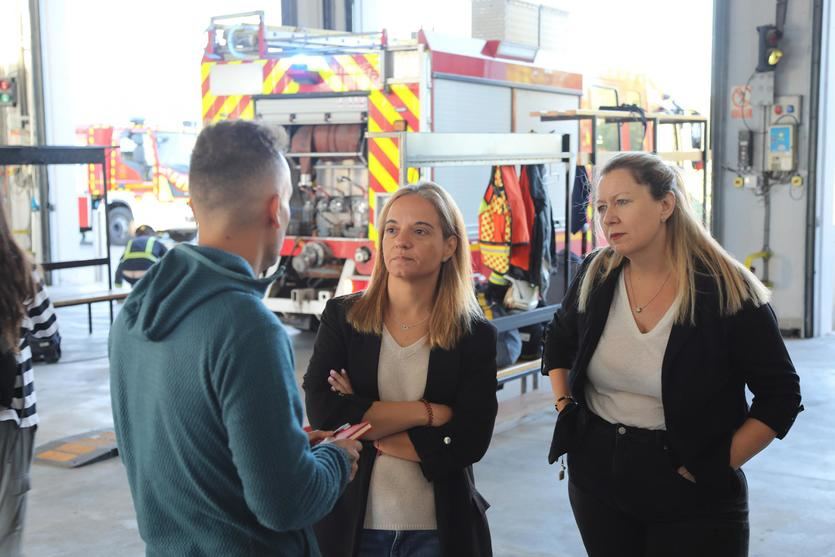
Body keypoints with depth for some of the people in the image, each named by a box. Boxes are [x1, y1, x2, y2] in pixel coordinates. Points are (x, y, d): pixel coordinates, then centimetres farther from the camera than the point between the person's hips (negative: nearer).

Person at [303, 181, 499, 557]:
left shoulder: (475, 335, -5)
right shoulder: (342, 316, -4)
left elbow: (469, 441, -13)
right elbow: (322, 412, -15)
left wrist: (365, 425, -14)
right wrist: (428, 412, -16)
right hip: (351, 522, 0)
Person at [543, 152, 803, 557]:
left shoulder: (729, 292, -14)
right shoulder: (595, 278, -3)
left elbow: (780, 395, -8)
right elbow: (558, 344, 17)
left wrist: (718, 465, -11)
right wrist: (565, 409, 6)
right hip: (596, 481, 4)